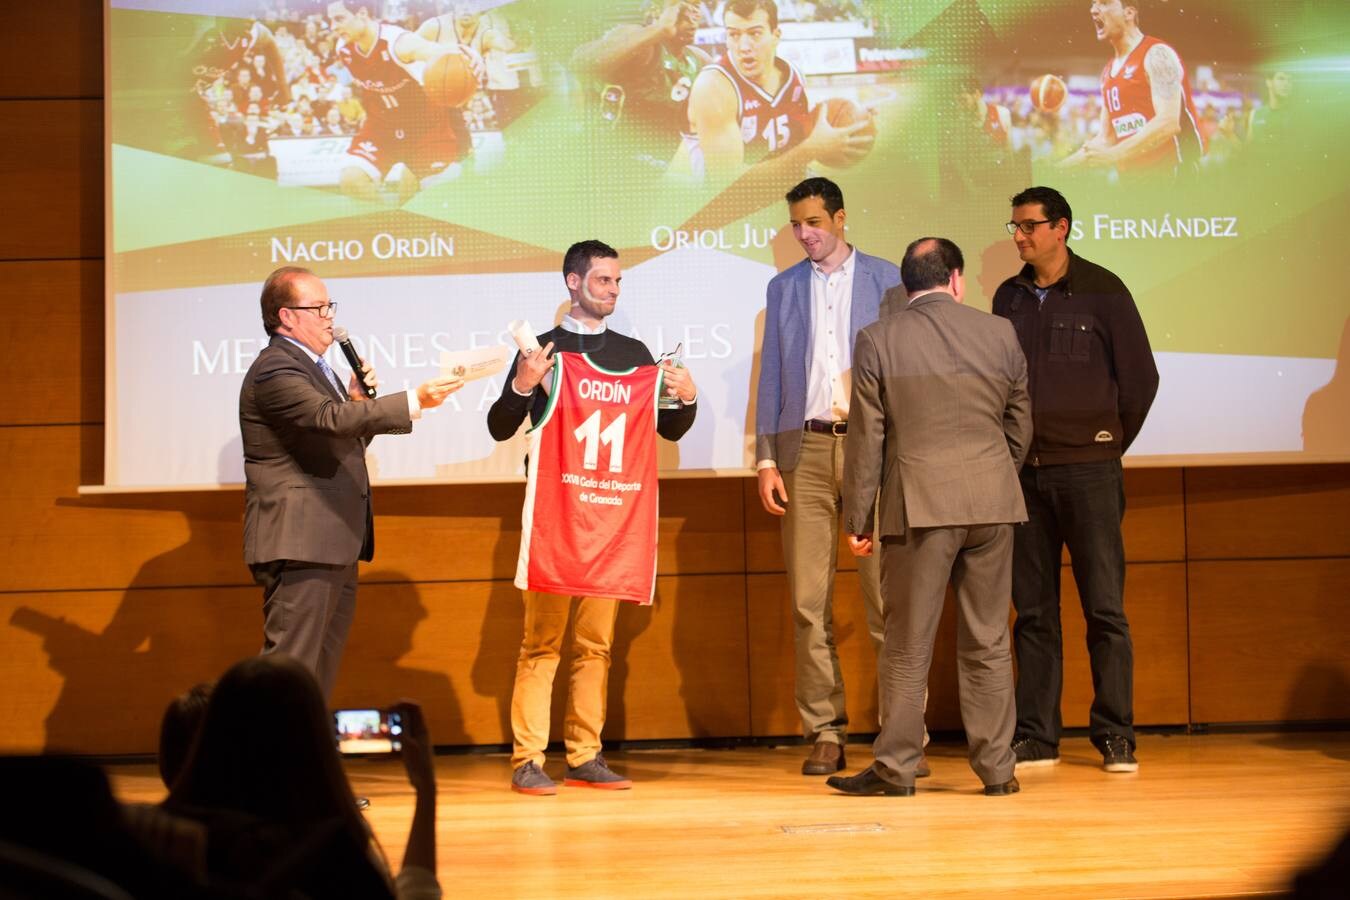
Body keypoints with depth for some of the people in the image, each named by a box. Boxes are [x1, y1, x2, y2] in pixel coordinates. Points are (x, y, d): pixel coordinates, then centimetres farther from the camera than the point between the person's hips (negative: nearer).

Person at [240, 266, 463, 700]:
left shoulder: (313, 367, 20)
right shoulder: (275, 371, -14)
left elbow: (345, 440, 23)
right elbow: (332, 418, -29)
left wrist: (357, 401, 4)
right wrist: (416, 401, -35)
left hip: (334, 547, 11)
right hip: (300, 547, -11)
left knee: (321, 674, 13)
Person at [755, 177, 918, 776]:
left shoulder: (886, 280, 7)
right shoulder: (783, 288, 15)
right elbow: (771, 375, 13)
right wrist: (766, 458, 4)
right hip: (805, 447, 3)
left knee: (886, 595, -4)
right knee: (809, 598, 1)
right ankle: (825, 733, 6)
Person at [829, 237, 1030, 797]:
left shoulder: (877, 340, -1)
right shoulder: (1000, 334, 5)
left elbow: (866, 437, -2)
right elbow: (1020, 426, 13)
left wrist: (858, 520, 4)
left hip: (919, 504, -2)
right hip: (992, 502, 2)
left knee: (908, 644, 3)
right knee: (989, 642, 7)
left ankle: (896, 767, 6)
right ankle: (996, 767, 11)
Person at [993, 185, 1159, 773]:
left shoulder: (1102, 292, 0)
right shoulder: (1009, 298, 11)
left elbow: (1140, 378, 4)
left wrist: (1107, 444, 9)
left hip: (1087, 468, -4)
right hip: (1024, 471, 4)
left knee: (1104, 606, -3)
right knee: (1033, 609, 5)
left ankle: (1116, 736, 2)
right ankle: (1036, 736, 9)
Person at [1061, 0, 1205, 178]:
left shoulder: (1156, 55, -10)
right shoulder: (1108, 73, 15)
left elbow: (1168, 123, -21)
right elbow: (1105, 138, 19)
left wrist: (1114, 155, -27)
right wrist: (1057, 168, 8)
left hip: (1172, 171, -8)